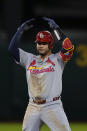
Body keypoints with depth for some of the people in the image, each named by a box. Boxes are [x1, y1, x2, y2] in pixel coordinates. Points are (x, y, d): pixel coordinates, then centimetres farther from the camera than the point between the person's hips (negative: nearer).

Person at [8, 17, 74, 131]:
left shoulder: (57, 59, 5)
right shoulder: (30, 59, 14)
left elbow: (69, 48, -13)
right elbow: (12, 48, 8)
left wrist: (56, 28, -10)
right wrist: (21, 29, 6)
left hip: (52, 107, -4)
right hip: (33, 107, 4)